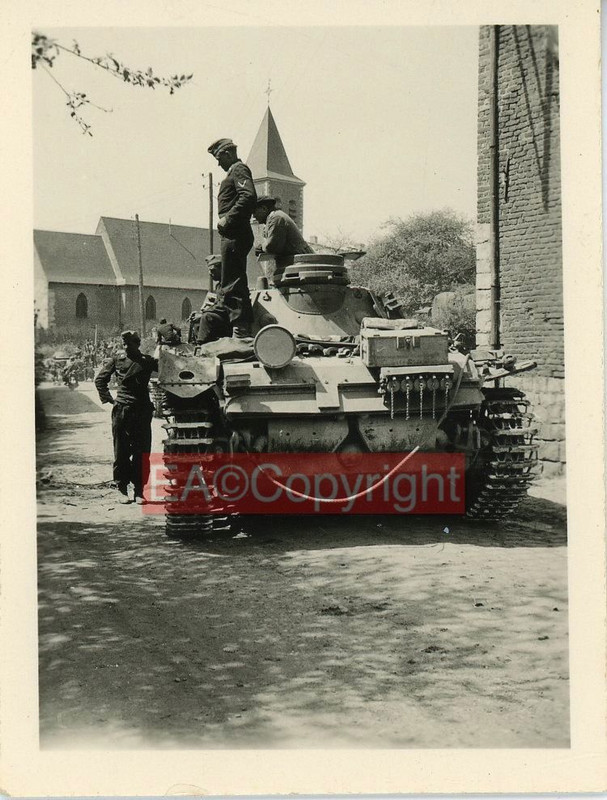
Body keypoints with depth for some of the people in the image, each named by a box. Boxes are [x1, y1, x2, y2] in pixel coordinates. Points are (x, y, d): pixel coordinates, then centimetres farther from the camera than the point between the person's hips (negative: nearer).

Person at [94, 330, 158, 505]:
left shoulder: (147, 361, 6)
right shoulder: (116, 360, 6)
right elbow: (100, 379, 15)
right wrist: (108, 398, 7)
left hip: (142, 412, 1)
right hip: (122, 411, 0)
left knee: (142, 453, 0)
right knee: (121, 451, 3)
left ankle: (139, 490, 7)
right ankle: (122, 489, 13)